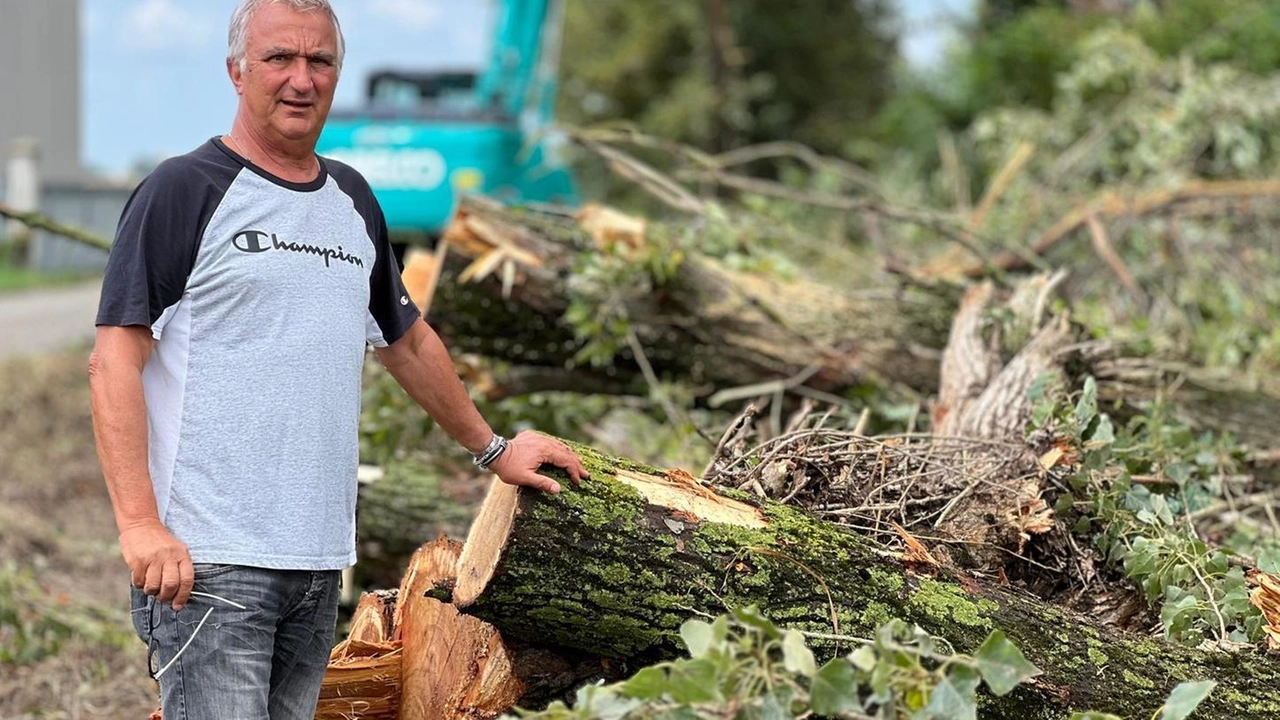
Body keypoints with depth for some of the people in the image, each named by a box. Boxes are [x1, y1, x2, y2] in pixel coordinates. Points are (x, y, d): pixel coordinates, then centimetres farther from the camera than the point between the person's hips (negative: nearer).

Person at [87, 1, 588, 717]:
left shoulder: (353, 200, 16)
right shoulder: (183, 191, -3)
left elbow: (409, 341, 29)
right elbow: (115, 360, -9)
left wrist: (491, 447, 33)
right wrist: (140, 523, -18)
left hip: (321, 563, 6)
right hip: (207, 561, -6)